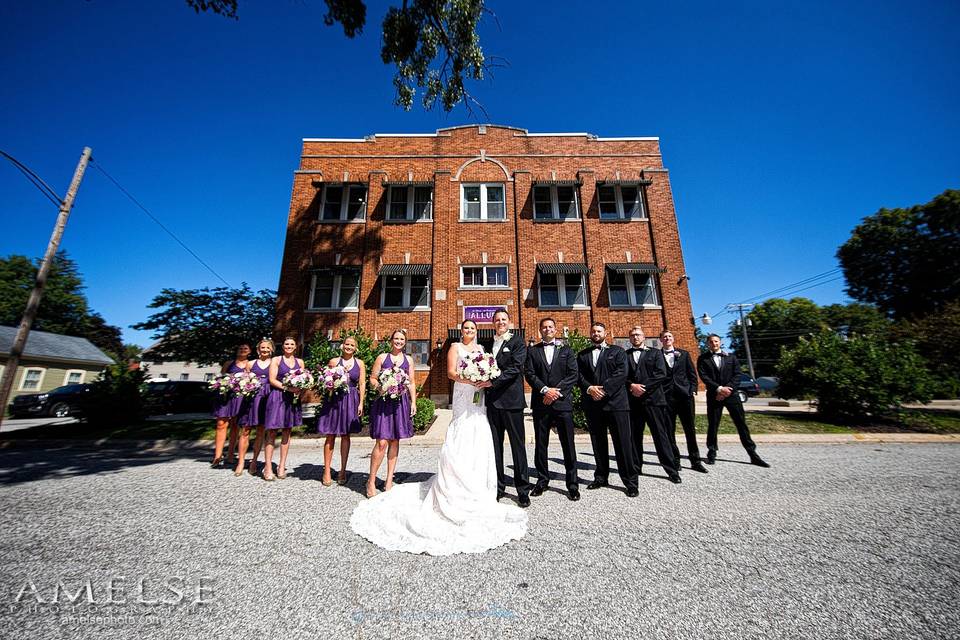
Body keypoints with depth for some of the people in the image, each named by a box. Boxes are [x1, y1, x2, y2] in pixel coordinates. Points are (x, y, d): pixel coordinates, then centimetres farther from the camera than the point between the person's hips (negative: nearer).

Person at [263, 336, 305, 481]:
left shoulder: (300, 362, 13)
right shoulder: (276, 360, 3)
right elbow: (272, 380, -5)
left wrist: (299, 389, -10)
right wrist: (287, 387, -18)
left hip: (293, 399, 3)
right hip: (277, 397, -3)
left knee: (286, 432, 8)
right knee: (272, 432, -3)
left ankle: (282, 466, 15)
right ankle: (268, 467, 5)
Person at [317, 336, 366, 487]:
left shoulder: (359, 363, 5)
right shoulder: (334, 361, 2)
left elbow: (362, 384, 3)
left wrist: (361, 403, -2)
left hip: (351, 401, 1)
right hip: (334, 399, -1)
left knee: (346, 436, 9)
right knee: (330, 436, 3)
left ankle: (343, 471, 20)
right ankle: (327, 471, 15)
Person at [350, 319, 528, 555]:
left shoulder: (481, 348, 19)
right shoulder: (455, 347, 5)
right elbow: (451, 372, -5)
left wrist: (488, 380, -8)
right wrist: (470, 379, -21)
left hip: (479, 399, 5)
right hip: (463, 398, -5)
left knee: (480, 444, 5)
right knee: (462, 443, -6)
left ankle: (478, 488, 16)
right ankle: (459, 491, 3)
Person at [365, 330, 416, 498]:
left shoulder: (408, 359, 12)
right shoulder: (382, 357, 4)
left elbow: (411, 383, 12)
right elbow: (372, 378, 3)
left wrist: (413, 402, 5)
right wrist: (379, 388, -17)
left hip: (401, 402, 3)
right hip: (384, 402, -3)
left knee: (395, 440, 9)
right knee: (381, 442, -8)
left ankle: (389, 480, 21)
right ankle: (371, 481, 9)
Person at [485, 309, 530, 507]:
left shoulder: (517, 341, -1)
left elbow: (515, 368, -13)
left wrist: (493, 381, -20)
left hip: (511, 400, -4)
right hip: (492, 401, 4)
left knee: (518, 445, 5)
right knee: (495, 446, 11)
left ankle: (523, 490, 18)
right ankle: (498, 487, 26)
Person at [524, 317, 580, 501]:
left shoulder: (566, 350, 10)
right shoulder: (532, 351, 10)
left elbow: (573, 375, 0)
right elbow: (529, 374, -1)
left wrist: (557, 391, -11)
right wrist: (545, 390, -14)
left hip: (563, 402, 0)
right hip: (540, 403, 1)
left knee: (568, 444, 3)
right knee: (540, 444, 8)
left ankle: (573, 484, 17)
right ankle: (542, 481, 23)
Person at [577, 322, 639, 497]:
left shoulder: (617, 351, 9)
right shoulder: (582, 355, 16)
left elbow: (622, 373, -5)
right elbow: (579, 375, 6)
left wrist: (604, 389, -14)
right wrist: (589, 388, -13)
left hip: (615, 401, -2)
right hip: (592, 403, 3)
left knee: (623, 442, -1)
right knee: (598, 442, 10)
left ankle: (630, 481, 9)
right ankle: (601, 477, 21)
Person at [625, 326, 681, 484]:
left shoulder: (655, 353, 10)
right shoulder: (625, 354, 14)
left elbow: (661, 374, -3)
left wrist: (643, 387, -11)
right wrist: (632, 386, -13)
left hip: (653, 398, -2)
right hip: (633, 400, 2)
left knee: (661, 435, 0)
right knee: (634, 435, 6)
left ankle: (672, 470, 10)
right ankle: (636, 468, 17)